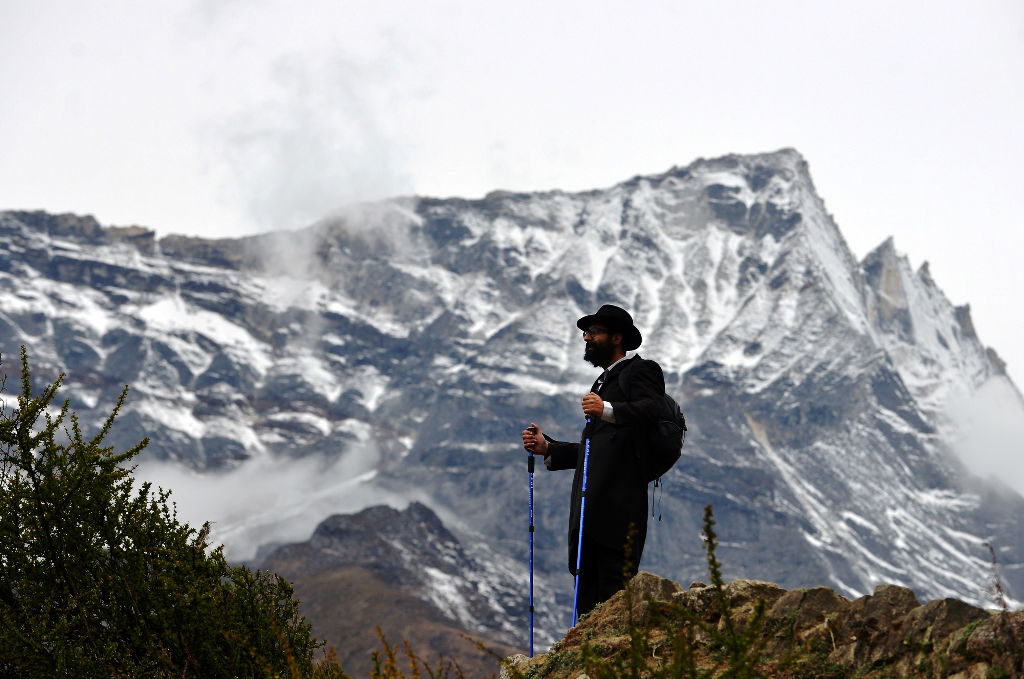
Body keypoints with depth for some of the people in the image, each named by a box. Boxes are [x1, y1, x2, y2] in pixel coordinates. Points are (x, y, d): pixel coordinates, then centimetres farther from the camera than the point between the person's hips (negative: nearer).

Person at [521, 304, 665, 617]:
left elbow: (651, 409, -19)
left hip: (619, 506, -9)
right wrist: (547, 448, 17)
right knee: (587, 596, 5)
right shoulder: (604, 382, 31)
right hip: (591, 508, 9)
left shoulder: (641, 371, 3)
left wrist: (608, 410, -33)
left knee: (615, 593, -14)